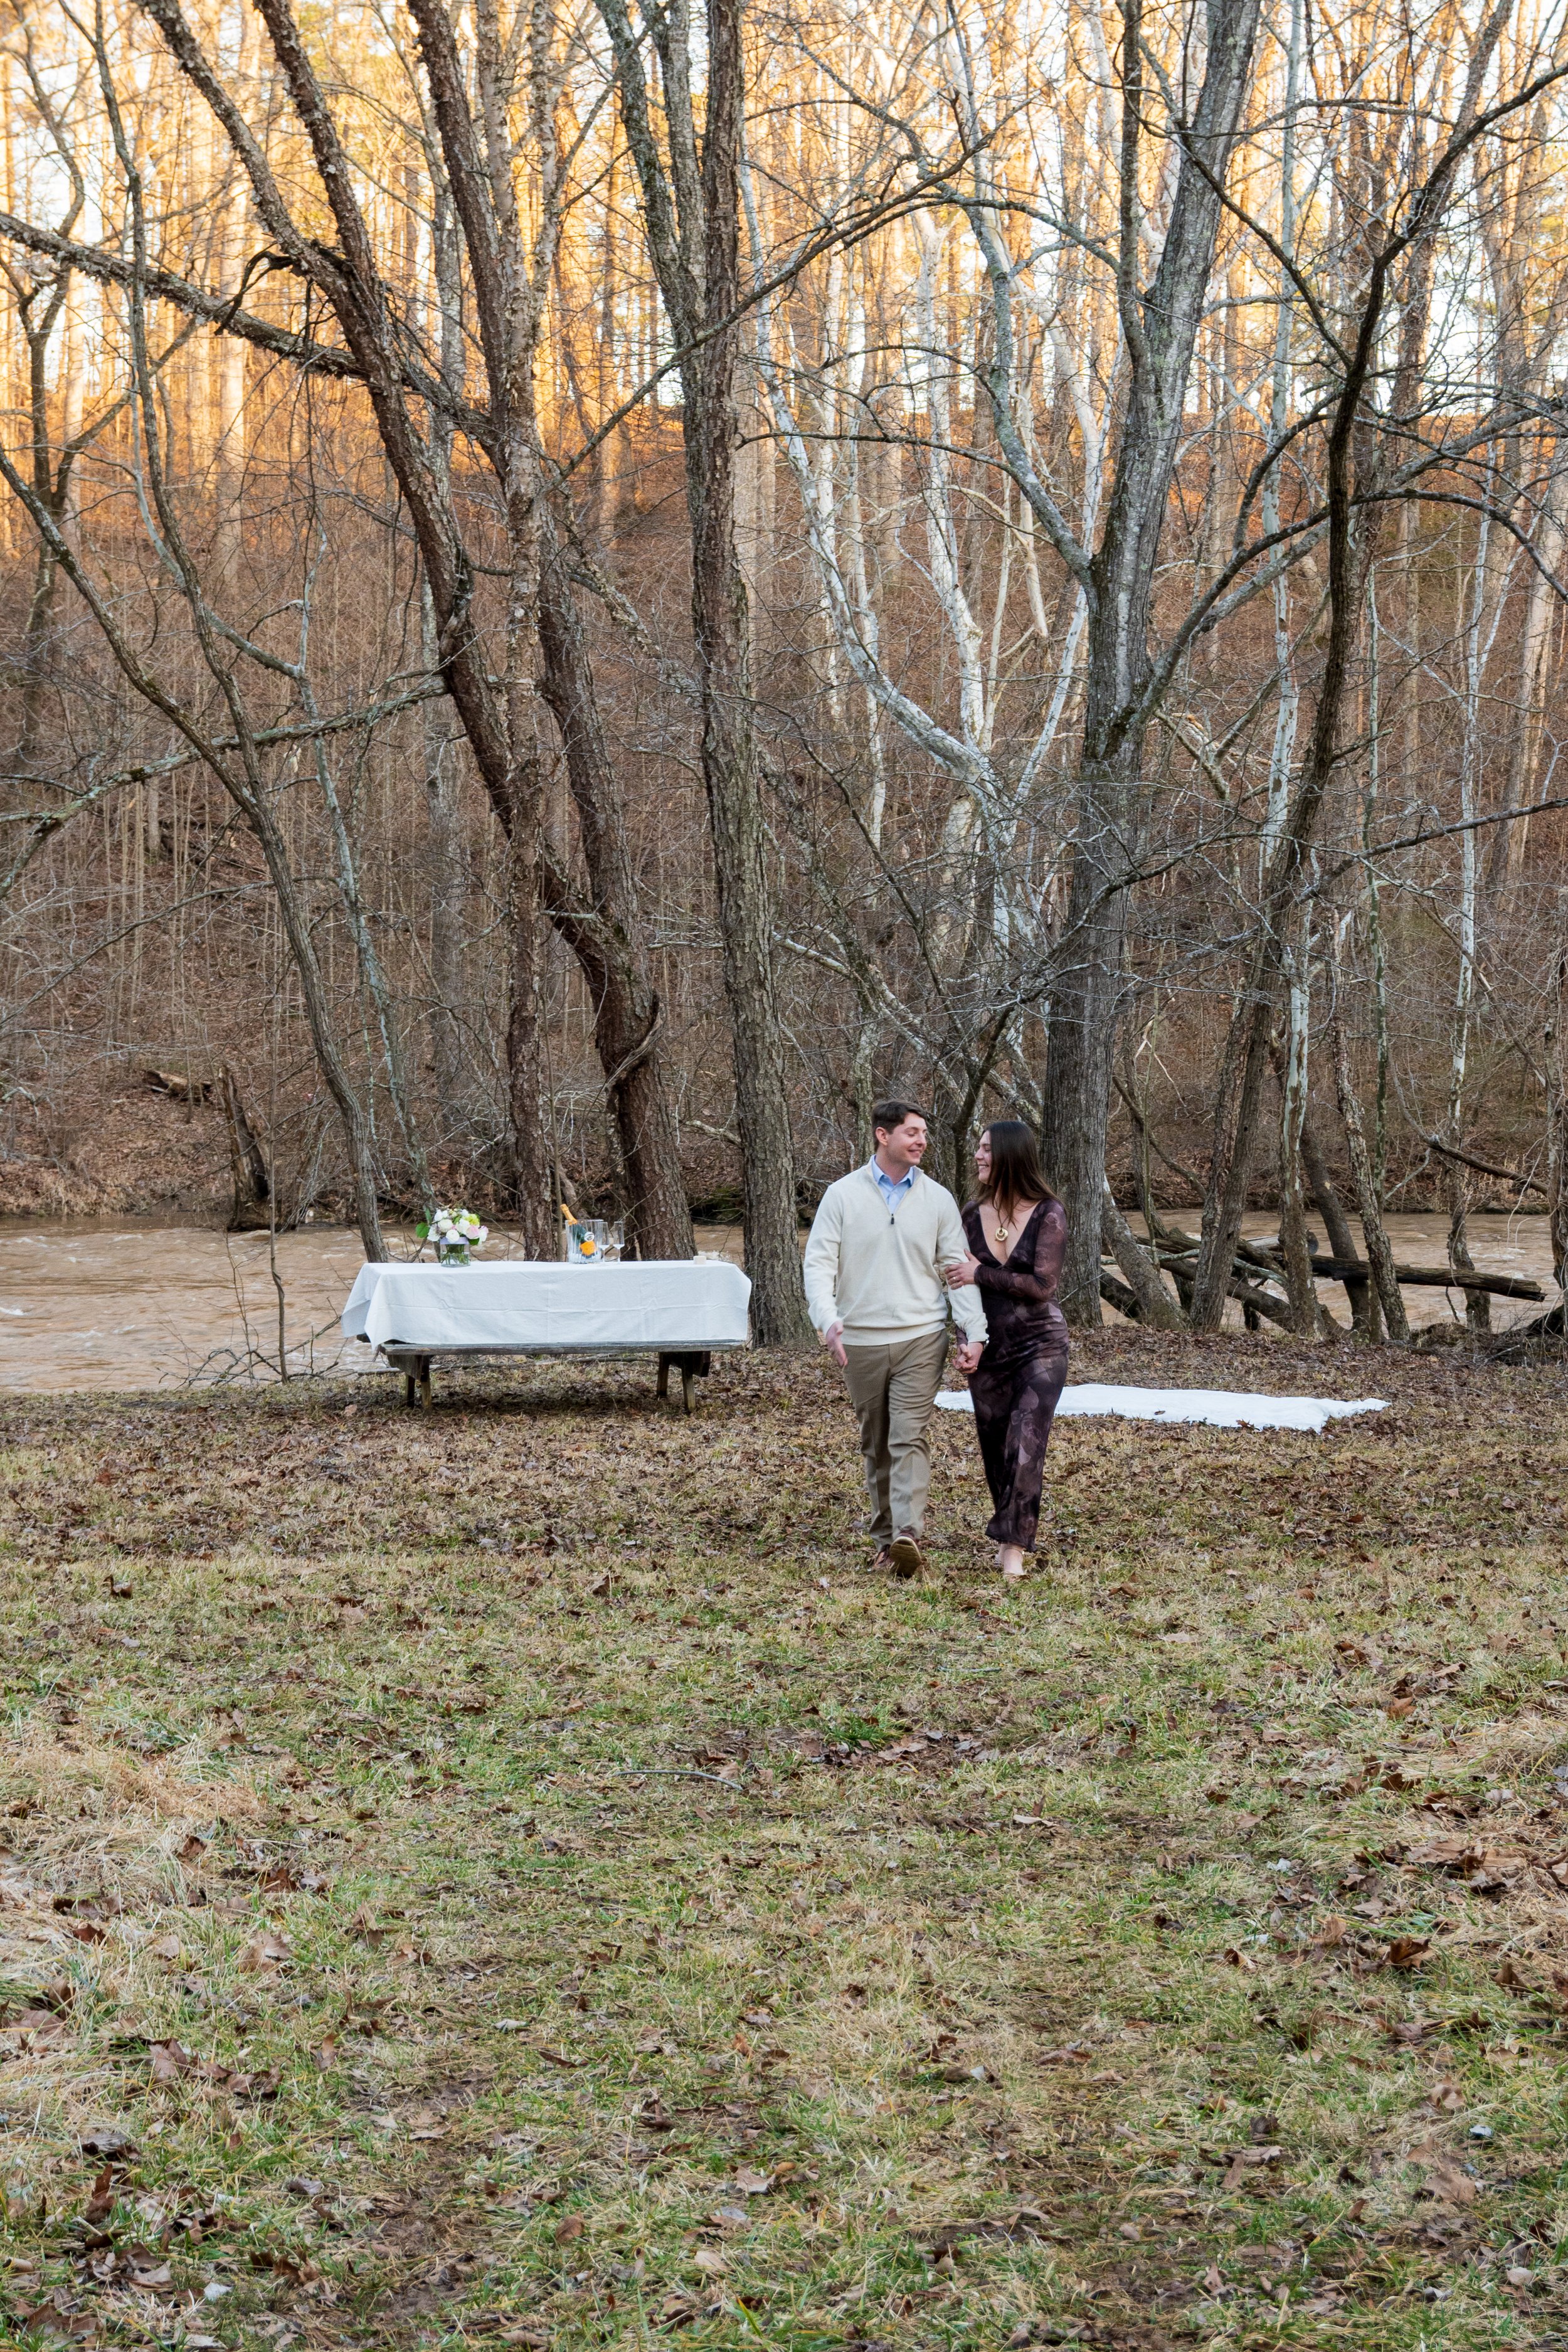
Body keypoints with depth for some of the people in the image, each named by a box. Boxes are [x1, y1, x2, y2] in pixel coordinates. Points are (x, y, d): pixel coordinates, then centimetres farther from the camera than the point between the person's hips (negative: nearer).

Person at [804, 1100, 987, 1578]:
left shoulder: (938, 1199, 5)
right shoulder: (843, 1194, 2)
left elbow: (958, 1269, 6)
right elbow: (818, 1262, -2)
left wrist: (975, 1332, -4)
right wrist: (828, 1320, -18)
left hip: (921, 1338, -1)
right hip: (861, 1341, 1)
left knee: (910, 1437, -13)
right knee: (875, 1444, 9)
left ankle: (908, 1534, -23)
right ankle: (885, 1539, 18)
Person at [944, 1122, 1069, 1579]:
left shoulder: (1048, 1214, -10)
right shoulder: (973, 1214, 2)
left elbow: (1042, 1285, -16)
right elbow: (960, 1276, 11)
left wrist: (982, 1275, -14)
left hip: (1039, 1346, -4)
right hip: (989, 1348, 4)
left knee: (1026, 1445, -14)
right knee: (995, 1449, 10)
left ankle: (1013, 1545, -9)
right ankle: (1010, 1534, 26)